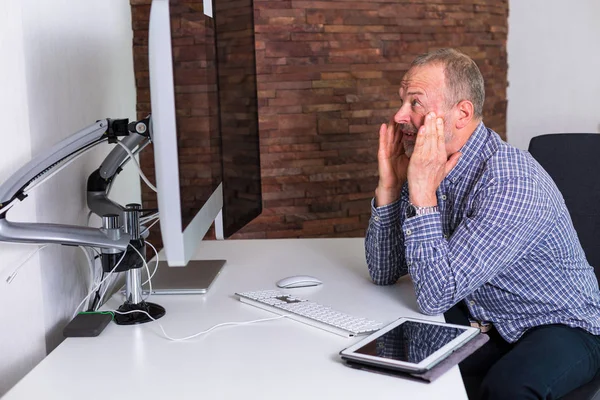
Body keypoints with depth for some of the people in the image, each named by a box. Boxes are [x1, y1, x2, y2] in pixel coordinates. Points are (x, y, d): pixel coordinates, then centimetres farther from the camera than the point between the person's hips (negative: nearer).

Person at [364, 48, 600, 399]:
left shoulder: (512, 182, -29)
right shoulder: (427, 165, -5)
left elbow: (435, 297, -30)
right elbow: (384, 272, -2)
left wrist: (422, 193, -33)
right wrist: (389, 185, -13)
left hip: (561, 327, -6)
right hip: (479, 321, 6)